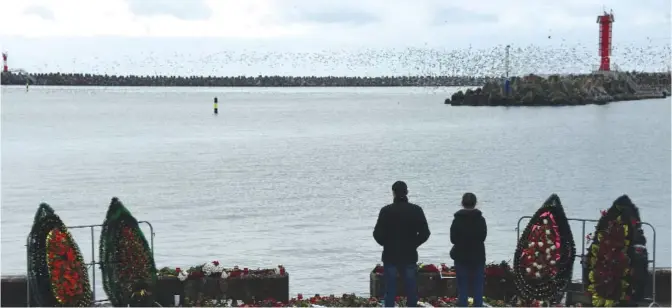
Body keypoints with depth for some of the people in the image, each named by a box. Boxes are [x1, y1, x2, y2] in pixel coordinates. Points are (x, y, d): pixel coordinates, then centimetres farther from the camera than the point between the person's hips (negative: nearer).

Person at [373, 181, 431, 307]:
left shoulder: (386, 211, -9)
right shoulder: (416, 210, -3)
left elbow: (378, 234, -8)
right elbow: (425, 233, -3)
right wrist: (413, 244, 9)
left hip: (390, 256, -1)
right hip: (410, 256, 1)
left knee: (390, 291, 5)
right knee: (411, 289, 9)